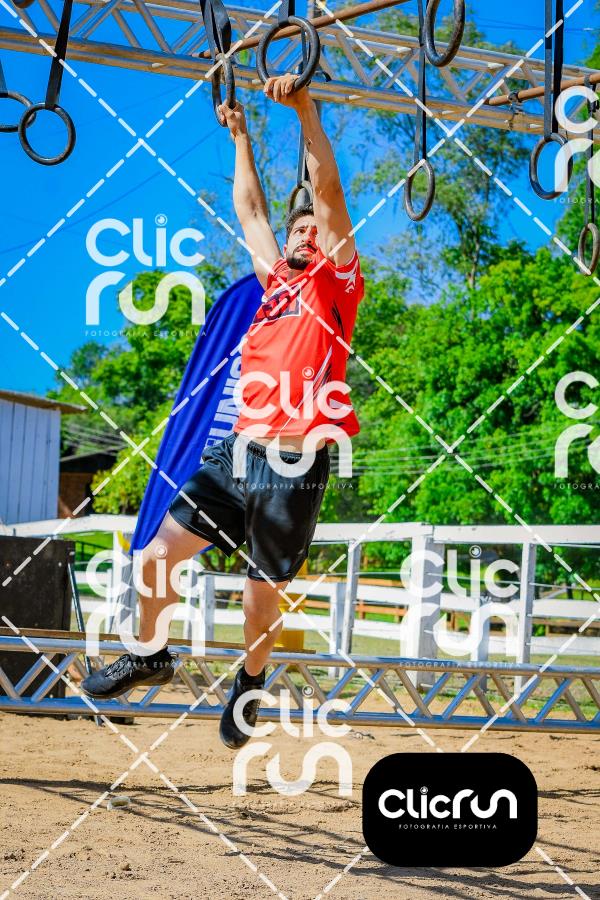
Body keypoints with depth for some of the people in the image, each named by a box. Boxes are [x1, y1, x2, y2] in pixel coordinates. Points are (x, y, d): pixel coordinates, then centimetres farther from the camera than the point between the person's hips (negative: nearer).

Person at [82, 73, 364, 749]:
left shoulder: (336, 282, 4)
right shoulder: (275, 281, 18)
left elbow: (328, 191, -6)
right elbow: (249, 209, 30)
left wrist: (305, 111, -12)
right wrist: (240, 137, 35)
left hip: (295, 465, -5)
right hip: (239, 451, 5)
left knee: (263, 591, 5)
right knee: (157, 556, 1)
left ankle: (250, 683, 31)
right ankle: (150, 656, 25)